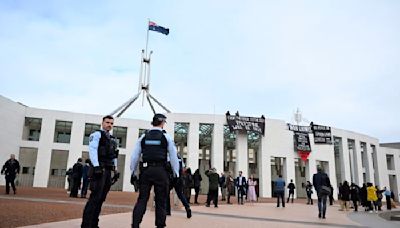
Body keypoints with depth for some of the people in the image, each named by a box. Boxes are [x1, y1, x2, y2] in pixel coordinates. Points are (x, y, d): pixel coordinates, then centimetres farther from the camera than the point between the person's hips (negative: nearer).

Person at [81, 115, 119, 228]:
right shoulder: (97, 134, -1)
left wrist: (115, 169, 16)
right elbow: (92, 150, -14)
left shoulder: (112, 139, 22)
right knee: (95, 197, -11)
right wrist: (97, 166, -24)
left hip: (107, 171, 8)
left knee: (101, 198, 10)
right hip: (99, 170, -8)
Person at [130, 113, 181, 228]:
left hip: (145, 170, 2)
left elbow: (134, 156, 8)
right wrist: (176, 174, 8)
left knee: (142, 199, 7)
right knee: (161, 201, 8)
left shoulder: (143, 137, 9)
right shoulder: (166, 137, 2)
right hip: (160, 171, -2)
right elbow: (174, 157, 2)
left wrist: (133, 172, 15)